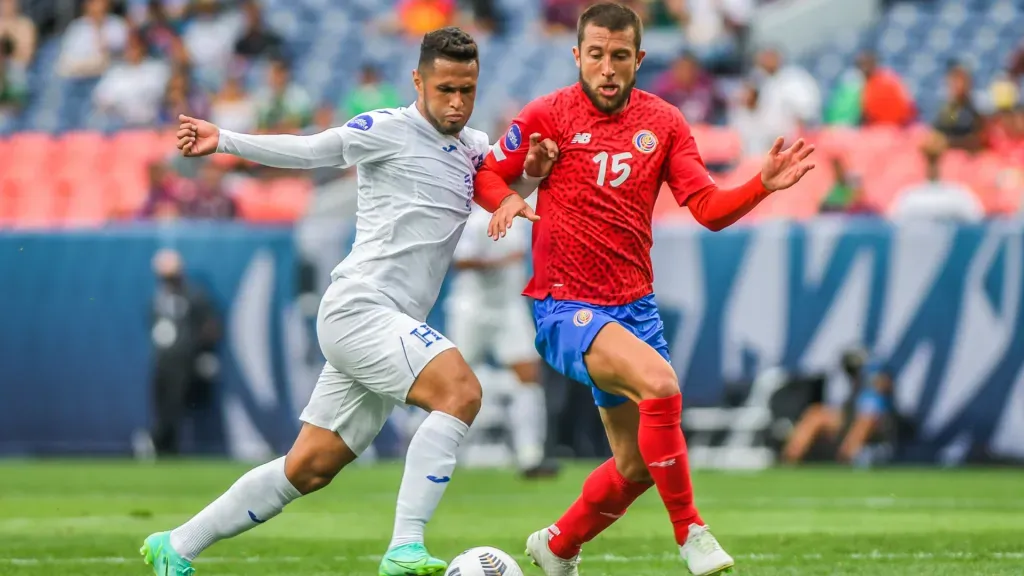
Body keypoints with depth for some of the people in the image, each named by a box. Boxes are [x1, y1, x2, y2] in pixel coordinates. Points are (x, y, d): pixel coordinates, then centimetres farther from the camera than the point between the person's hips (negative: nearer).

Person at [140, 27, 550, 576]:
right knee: (460, 390, -27)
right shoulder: (388, 130, -5)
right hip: (358, 309, -8)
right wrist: (225, 140, -7)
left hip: (391, 329, 8)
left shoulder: (472, 147, 16)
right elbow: (306, 151, 0)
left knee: (308, 469, 11)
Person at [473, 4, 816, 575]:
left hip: (635, 306, 6)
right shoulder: (549, 115, -5)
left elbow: (709, 208, 0)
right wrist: (508, 201, -18)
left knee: (638, 465, 10)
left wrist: (763, 185, -17)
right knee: (659, 381, -32)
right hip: (565, 307, -6)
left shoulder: (663, 122, 5)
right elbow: (486, 175, 3)